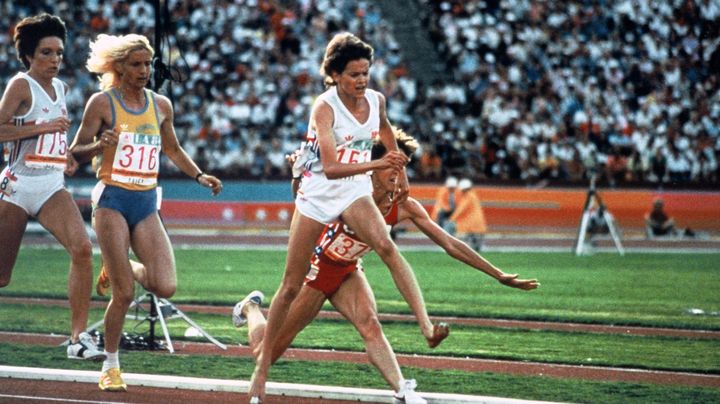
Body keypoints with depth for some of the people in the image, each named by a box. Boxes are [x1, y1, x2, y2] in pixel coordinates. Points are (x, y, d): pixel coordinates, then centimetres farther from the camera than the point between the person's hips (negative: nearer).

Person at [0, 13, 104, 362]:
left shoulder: (60, 88, 13)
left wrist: (66, 156, 13)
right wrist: (42, 127, -22)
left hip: (52, 186, 5)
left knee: (82, 247, -20)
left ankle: (79, 338, -20)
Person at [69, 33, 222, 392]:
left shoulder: (161, 105, 9)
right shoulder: (102, 103, -5)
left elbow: (173, 150, 23)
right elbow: (76, 153, -4)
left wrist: (199, 176, 9)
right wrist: (100, 146, -24)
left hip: (146, 204, 4)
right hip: (112, 200, -4)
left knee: (165, 287, -10)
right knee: (124, 294, -8)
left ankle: (123, 271, 23)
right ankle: (110, 367, 9)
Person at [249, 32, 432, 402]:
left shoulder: (376, 100, -4)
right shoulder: (324, 107, -20)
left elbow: (385, 130, 22)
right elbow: (331, 167, -32)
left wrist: (400, 171, 28)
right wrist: (378, 164, -41)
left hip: (355, 193, 3)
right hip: (317, 195, -3)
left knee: (386, 247, -29)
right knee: (291, 285, 4)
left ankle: (426, 324, -40)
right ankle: (262, 364, 16)